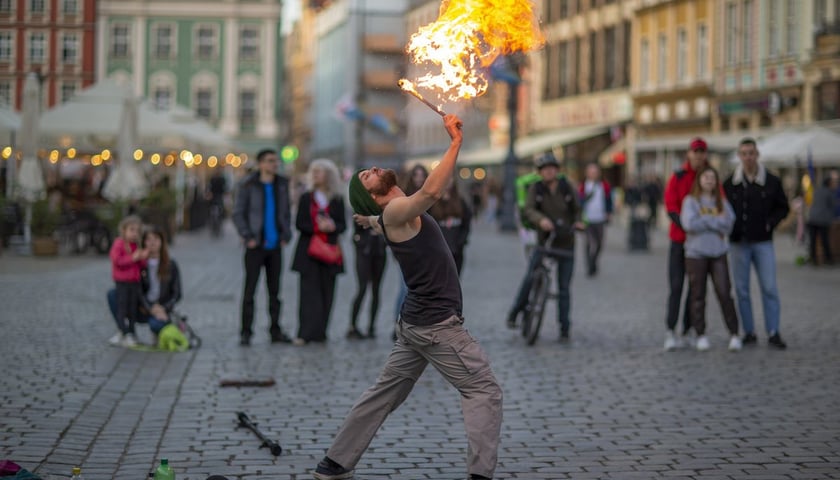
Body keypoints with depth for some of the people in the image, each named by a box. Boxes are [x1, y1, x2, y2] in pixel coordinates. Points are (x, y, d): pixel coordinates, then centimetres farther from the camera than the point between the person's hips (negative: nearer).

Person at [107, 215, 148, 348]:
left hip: (135, 282, 6)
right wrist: (132, 258, -23)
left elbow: (141, 266, 15)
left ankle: (131, 334, 17)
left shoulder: (136, 246, 12)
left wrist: (143, 258, -6)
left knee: (133, 309, 9)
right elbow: (116, 260, -20)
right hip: (122, 282, -6)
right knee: (122, 308, -3)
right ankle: (123, 334, -1)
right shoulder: (119, 244, -7)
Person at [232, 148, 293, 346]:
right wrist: (248, 237, -13)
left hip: (275, 245, 5)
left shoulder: (282, 184, 8)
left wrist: (286, 235, 3)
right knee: (250, 289, -3)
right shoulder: (248, 185, -6)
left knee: (274, 290, 9)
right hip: (256, 246, -4)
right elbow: (238, 214, -5)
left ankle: (275, 330, 16)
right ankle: (246, 332, 2)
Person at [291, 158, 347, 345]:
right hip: (309, 251, -2)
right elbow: (299, 224, 1)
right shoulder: (306, 198, 6)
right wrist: (316, 227, -15)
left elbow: (343, 225, 6)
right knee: (309, 291, -9)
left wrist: (332, 226, -15)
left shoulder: (337, 200, 8)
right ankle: (305, 333, -13)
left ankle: (320, 332, 10)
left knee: (326, 291, 3)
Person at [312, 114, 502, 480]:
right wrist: (456, 142, -33)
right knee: (484, 391, -7)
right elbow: (432, 191, -36)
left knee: (385, 393, 15)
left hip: (418, 322, 9)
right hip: (437, 324, -9)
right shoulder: (395, 211, -16)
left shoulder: (399, 213, 12)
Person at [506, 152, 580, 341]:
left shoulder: (567, 188, 2)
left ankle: (564, 328, 8)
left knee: (564, 288, 2)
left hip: (565, 243, 1)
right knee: (530, 278, -17)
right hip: (544, 240, -1)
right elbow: (528, 209, -15)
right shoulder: (536, 189, -2)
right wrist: (541, 219, -36)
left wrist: (578, 222, -15)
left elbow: (577, 210, 7)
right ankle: (515, 311, 3)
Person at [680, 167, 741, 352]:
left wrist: (705, 221, -9)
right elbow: (689, 224, -13)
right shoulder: (690, 201, 2)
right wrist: (715, 220, -6)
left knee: (725, 293, -5)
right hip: (696, 253, -2)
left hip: (718, 254, 2)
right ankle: (701, 335, 10)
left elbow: (729, 224, -3)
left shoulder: (722, 202, 11)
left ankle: (734, 334, -1)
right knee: (698, 296, 2)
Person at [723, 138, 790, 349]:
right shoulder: (730, 183, 3)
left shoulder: (772, 181, 1)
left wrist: (770, 223, -6)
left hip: (763, 242, -1)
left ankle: (773, 333, 0)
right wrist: (730, 228, -3)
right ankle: (749, 333, 10)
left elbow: (783, 207, 8)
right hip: (739, 244, 1)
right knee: (741, 290, 3)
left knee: (769, 288, -4)